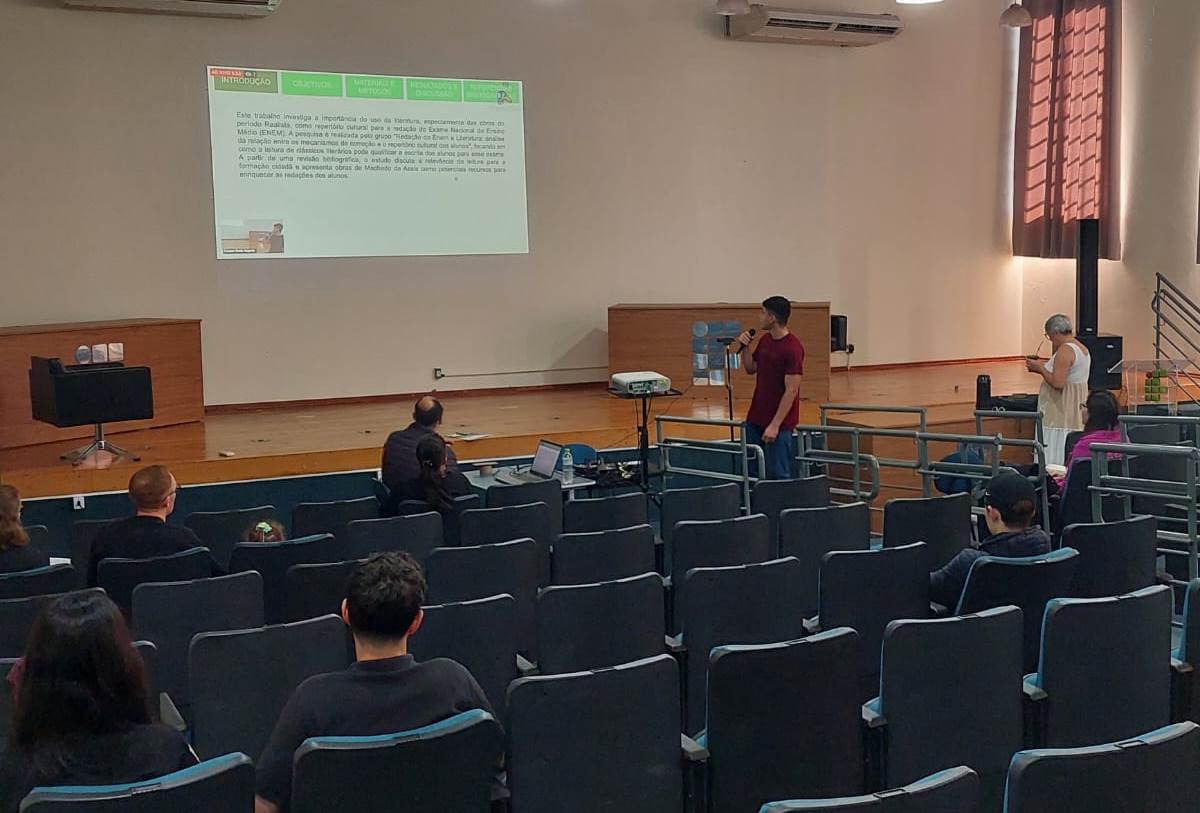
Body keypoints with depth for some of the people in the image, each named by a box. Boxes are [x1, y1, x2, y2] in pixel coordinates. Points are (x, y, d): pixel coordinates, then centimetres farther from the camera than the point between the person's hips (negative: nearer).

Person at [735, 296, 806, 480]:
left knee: (778, 475, -2)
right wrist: (744, 348, 1)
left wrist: (775, 425, -22)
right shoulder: (765, 340, 8)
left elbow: (791, 391, -20)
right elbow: (751, 368, 20)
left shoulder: (793, 349, -18)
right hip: (756, 418, 8)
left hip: (778, 423, -8)